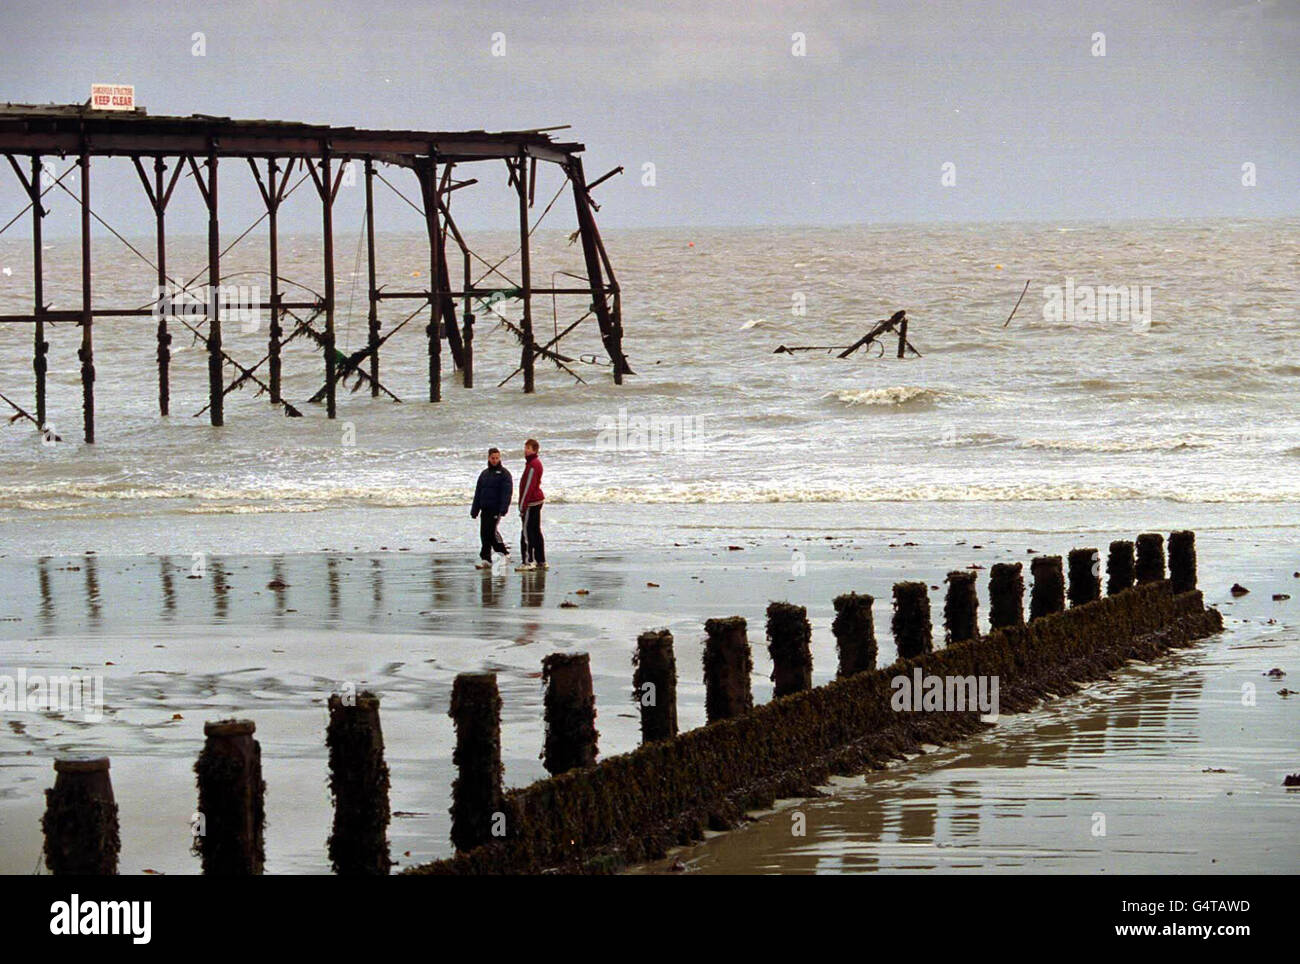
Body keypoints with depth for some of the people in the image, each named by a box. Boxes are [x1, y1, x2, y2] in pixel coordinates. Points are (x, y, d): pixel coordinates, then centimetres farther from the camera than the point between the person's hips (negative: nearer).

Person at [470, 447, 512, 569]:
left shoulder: (504, 473, -1)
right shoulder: (484, 474, 18)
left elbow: (507, 492, -9)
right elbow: (478, 492, 21)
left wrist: (503, 509, -19)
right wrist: (474, 510, 16)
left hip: (496, 509, -6)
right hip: (485, 508, 6)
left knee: (491, 531, -17)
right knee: (484, 533, 2)